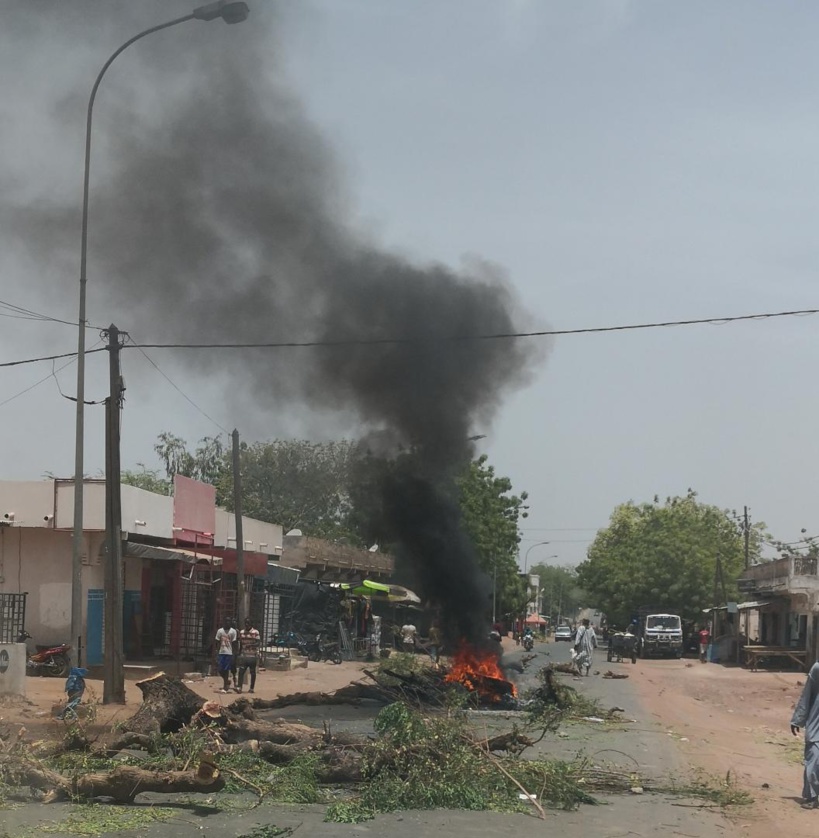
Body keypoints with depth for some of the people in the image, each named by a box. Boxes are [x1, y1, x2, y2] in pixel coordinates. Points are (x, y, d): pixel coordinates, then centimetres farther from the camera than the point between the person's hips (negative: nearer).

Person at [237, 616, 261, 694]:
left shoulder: (255, 632, -4)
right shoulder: (241, 632, 11)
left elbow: (257, 643, -9)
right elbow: (240, 644, 17)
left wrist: (251, 645, -27)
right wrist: (239, 654, 16)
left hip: (252, 656, -4)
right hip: (243, 655, 4)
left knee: (252, 672, 5)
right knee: (241, 671, -8)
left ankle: (252, 688, 14)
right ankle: (239, 687, -12)